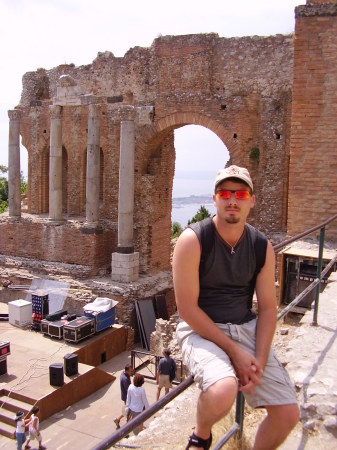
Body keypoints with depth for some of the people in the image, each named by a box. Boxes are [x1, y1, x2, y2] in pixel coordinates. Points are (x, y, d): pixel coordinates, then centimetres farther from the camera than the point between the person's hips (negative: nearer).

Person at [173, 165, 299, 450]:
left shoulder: (262, 247, 1)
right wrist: (234, 351, -16)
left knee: (288, 414, -3)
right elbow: (186, 307, -15)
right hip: (200, 329, -4)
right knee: (223, 391, -33)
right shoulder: (193, 240, -14)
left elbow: (267, 308, 4)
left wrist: (259, 362, -9)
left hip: (246, 328, 5)